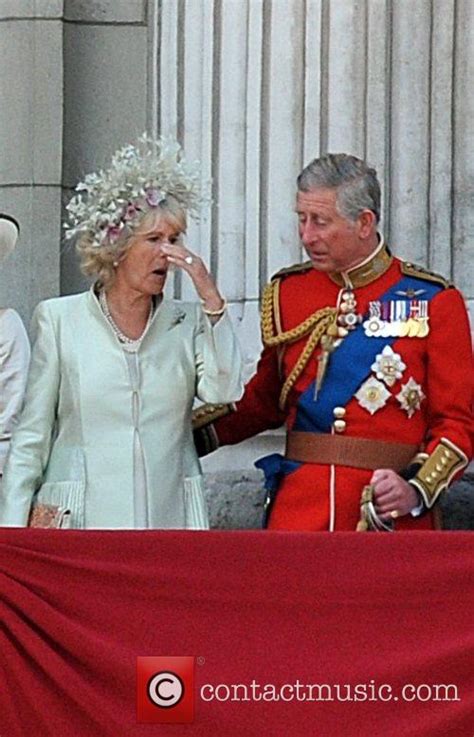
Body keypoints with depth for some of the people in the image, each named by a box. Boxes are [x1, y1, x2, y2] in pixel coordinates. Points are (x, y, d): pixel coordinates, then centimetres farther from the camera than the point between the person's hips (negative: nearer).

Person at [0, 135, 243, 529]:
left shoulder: (187, 322, 10)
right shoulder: (60, 319, 5)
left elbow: (226, 390, -8)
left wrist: (210, 297, -8)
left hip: (171, 513, 2)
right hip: (82, 515, -2)